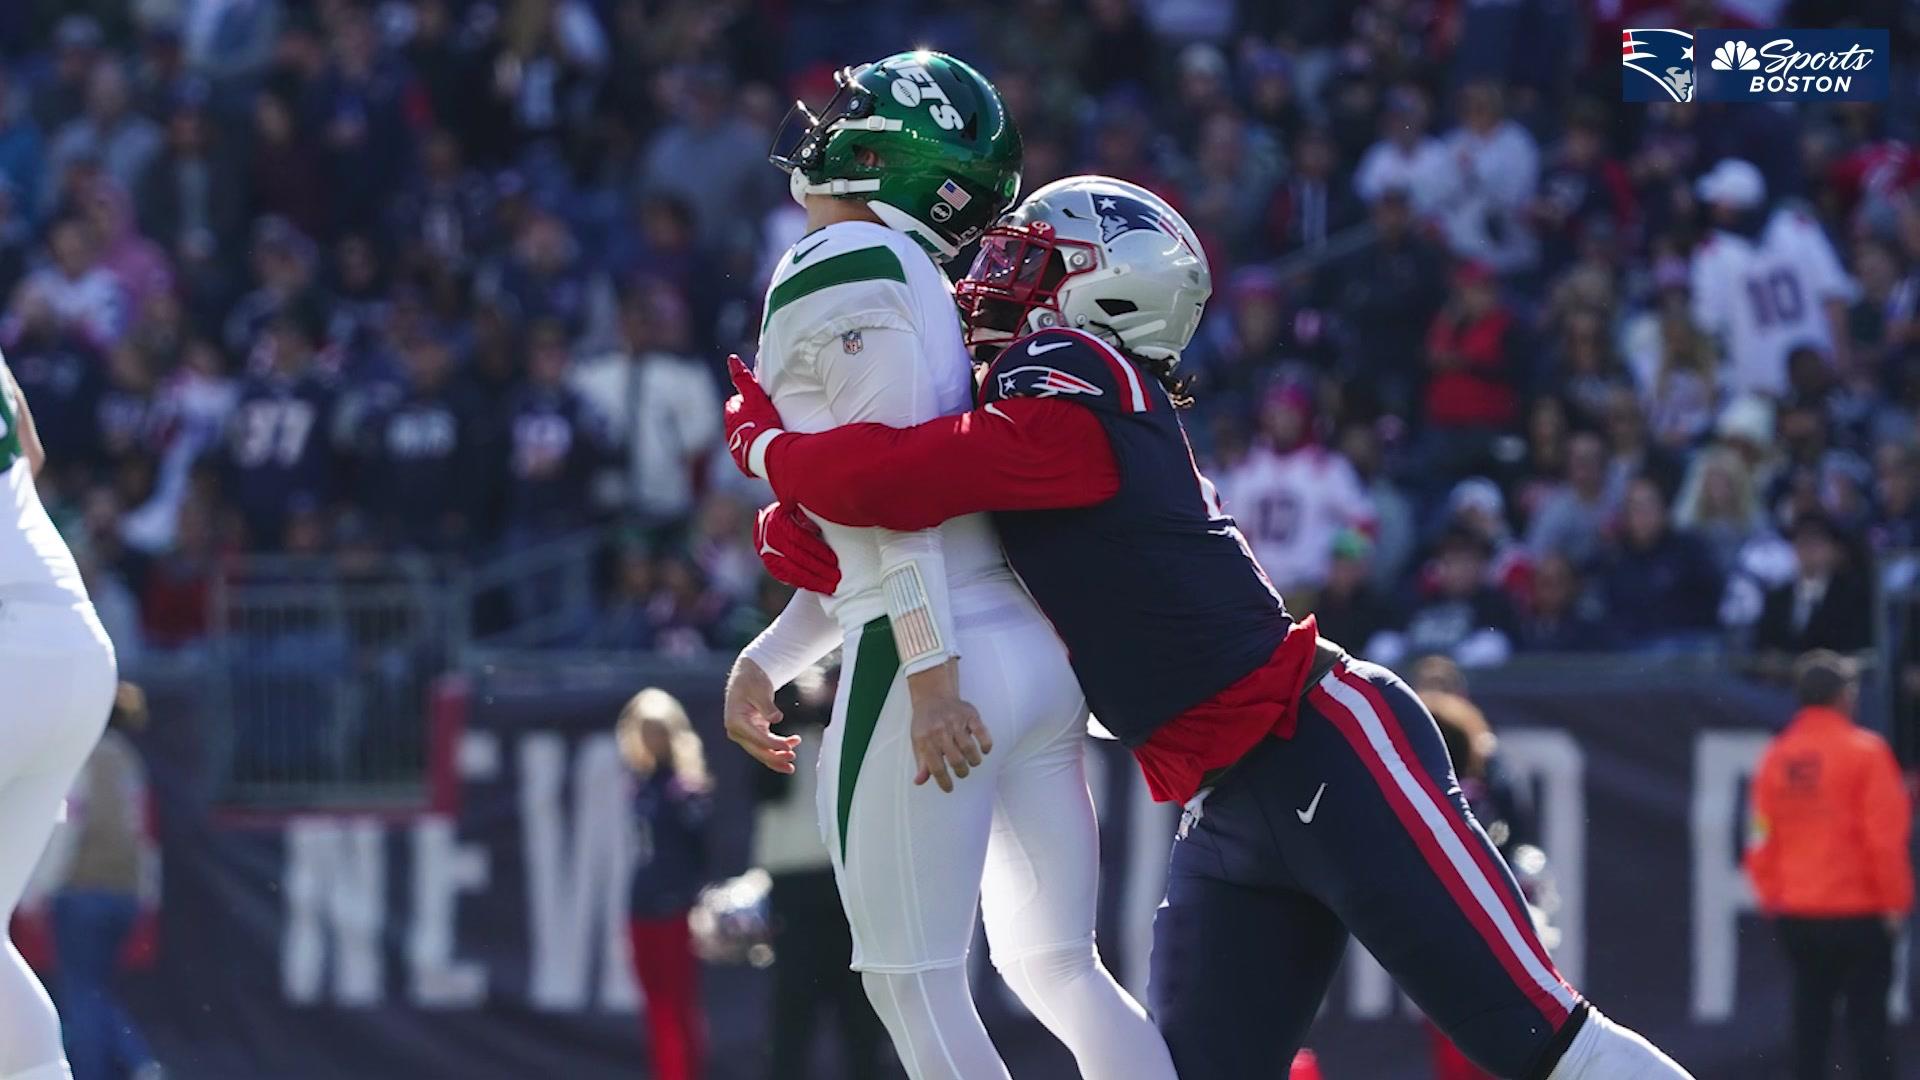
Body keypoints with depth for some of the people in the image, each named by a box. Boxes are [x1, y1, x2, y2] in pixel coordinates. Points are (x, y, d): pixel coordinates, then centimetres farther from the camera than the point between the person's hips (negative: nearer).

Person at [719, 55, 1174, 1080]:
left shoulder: (836, 273, -8)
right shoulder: (922, 289, 21)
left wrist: (930, 679, -20)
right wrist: (768, 658, 22)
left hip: (934, 657, -9)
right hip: (1035, 648, 9)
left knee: (915, 986, -5)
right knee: (1057, 972, 14)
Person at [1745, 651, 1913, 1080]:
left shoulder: (1776, 757, 4)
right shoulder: (1864, 752, -10)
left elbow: (1761, 840, 5)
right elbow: (1887, 836, -13)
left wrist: (1773, 899, 15)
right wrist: (1895, 901, -5)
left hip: (1796, 913, 5)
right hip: (1859, 913, -5)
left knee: (1809, 1017, 14)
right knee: (1867, 1019, -1)